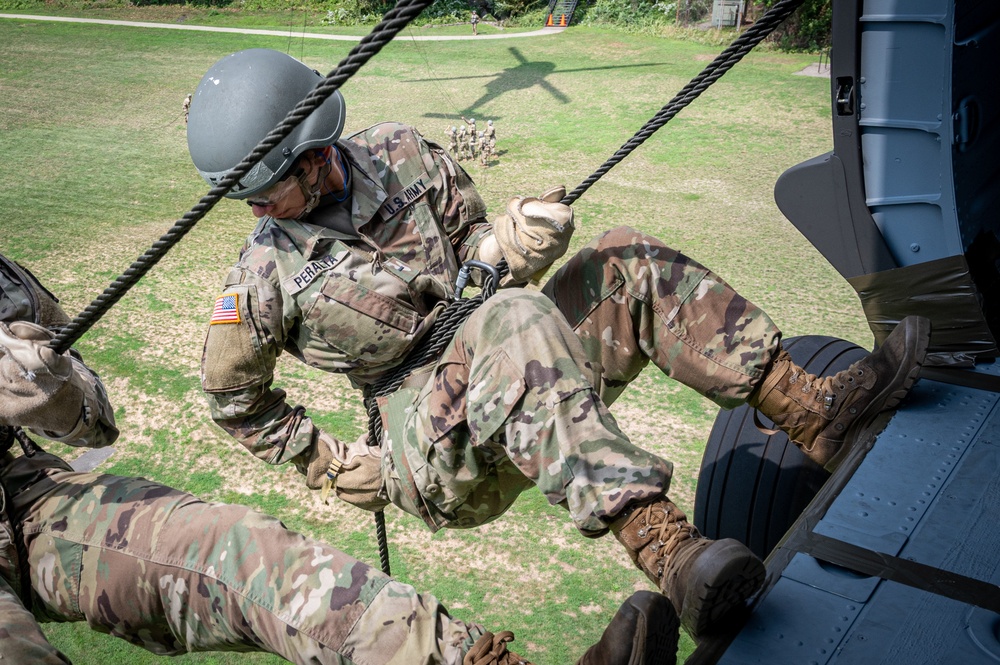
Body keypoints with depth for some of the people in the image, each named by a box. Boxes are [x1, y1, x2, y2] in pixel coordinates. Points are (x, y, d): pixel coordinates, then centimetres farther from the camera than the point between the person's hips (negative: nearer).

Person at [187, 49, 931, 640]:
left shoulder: (402, 156, 1)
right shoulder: (267, 277, -6)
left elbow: (472, 247, 10)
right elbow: (234, 395, 9)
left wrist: (511, 244, -14)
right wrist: (335, 463, 4)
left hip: (520, 383, 5)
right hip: (436, 452, -5)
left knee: (626, 263, -14)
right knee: (517, 320, -37)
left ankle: (820, 412, -19)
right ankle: (667, 552, -54)